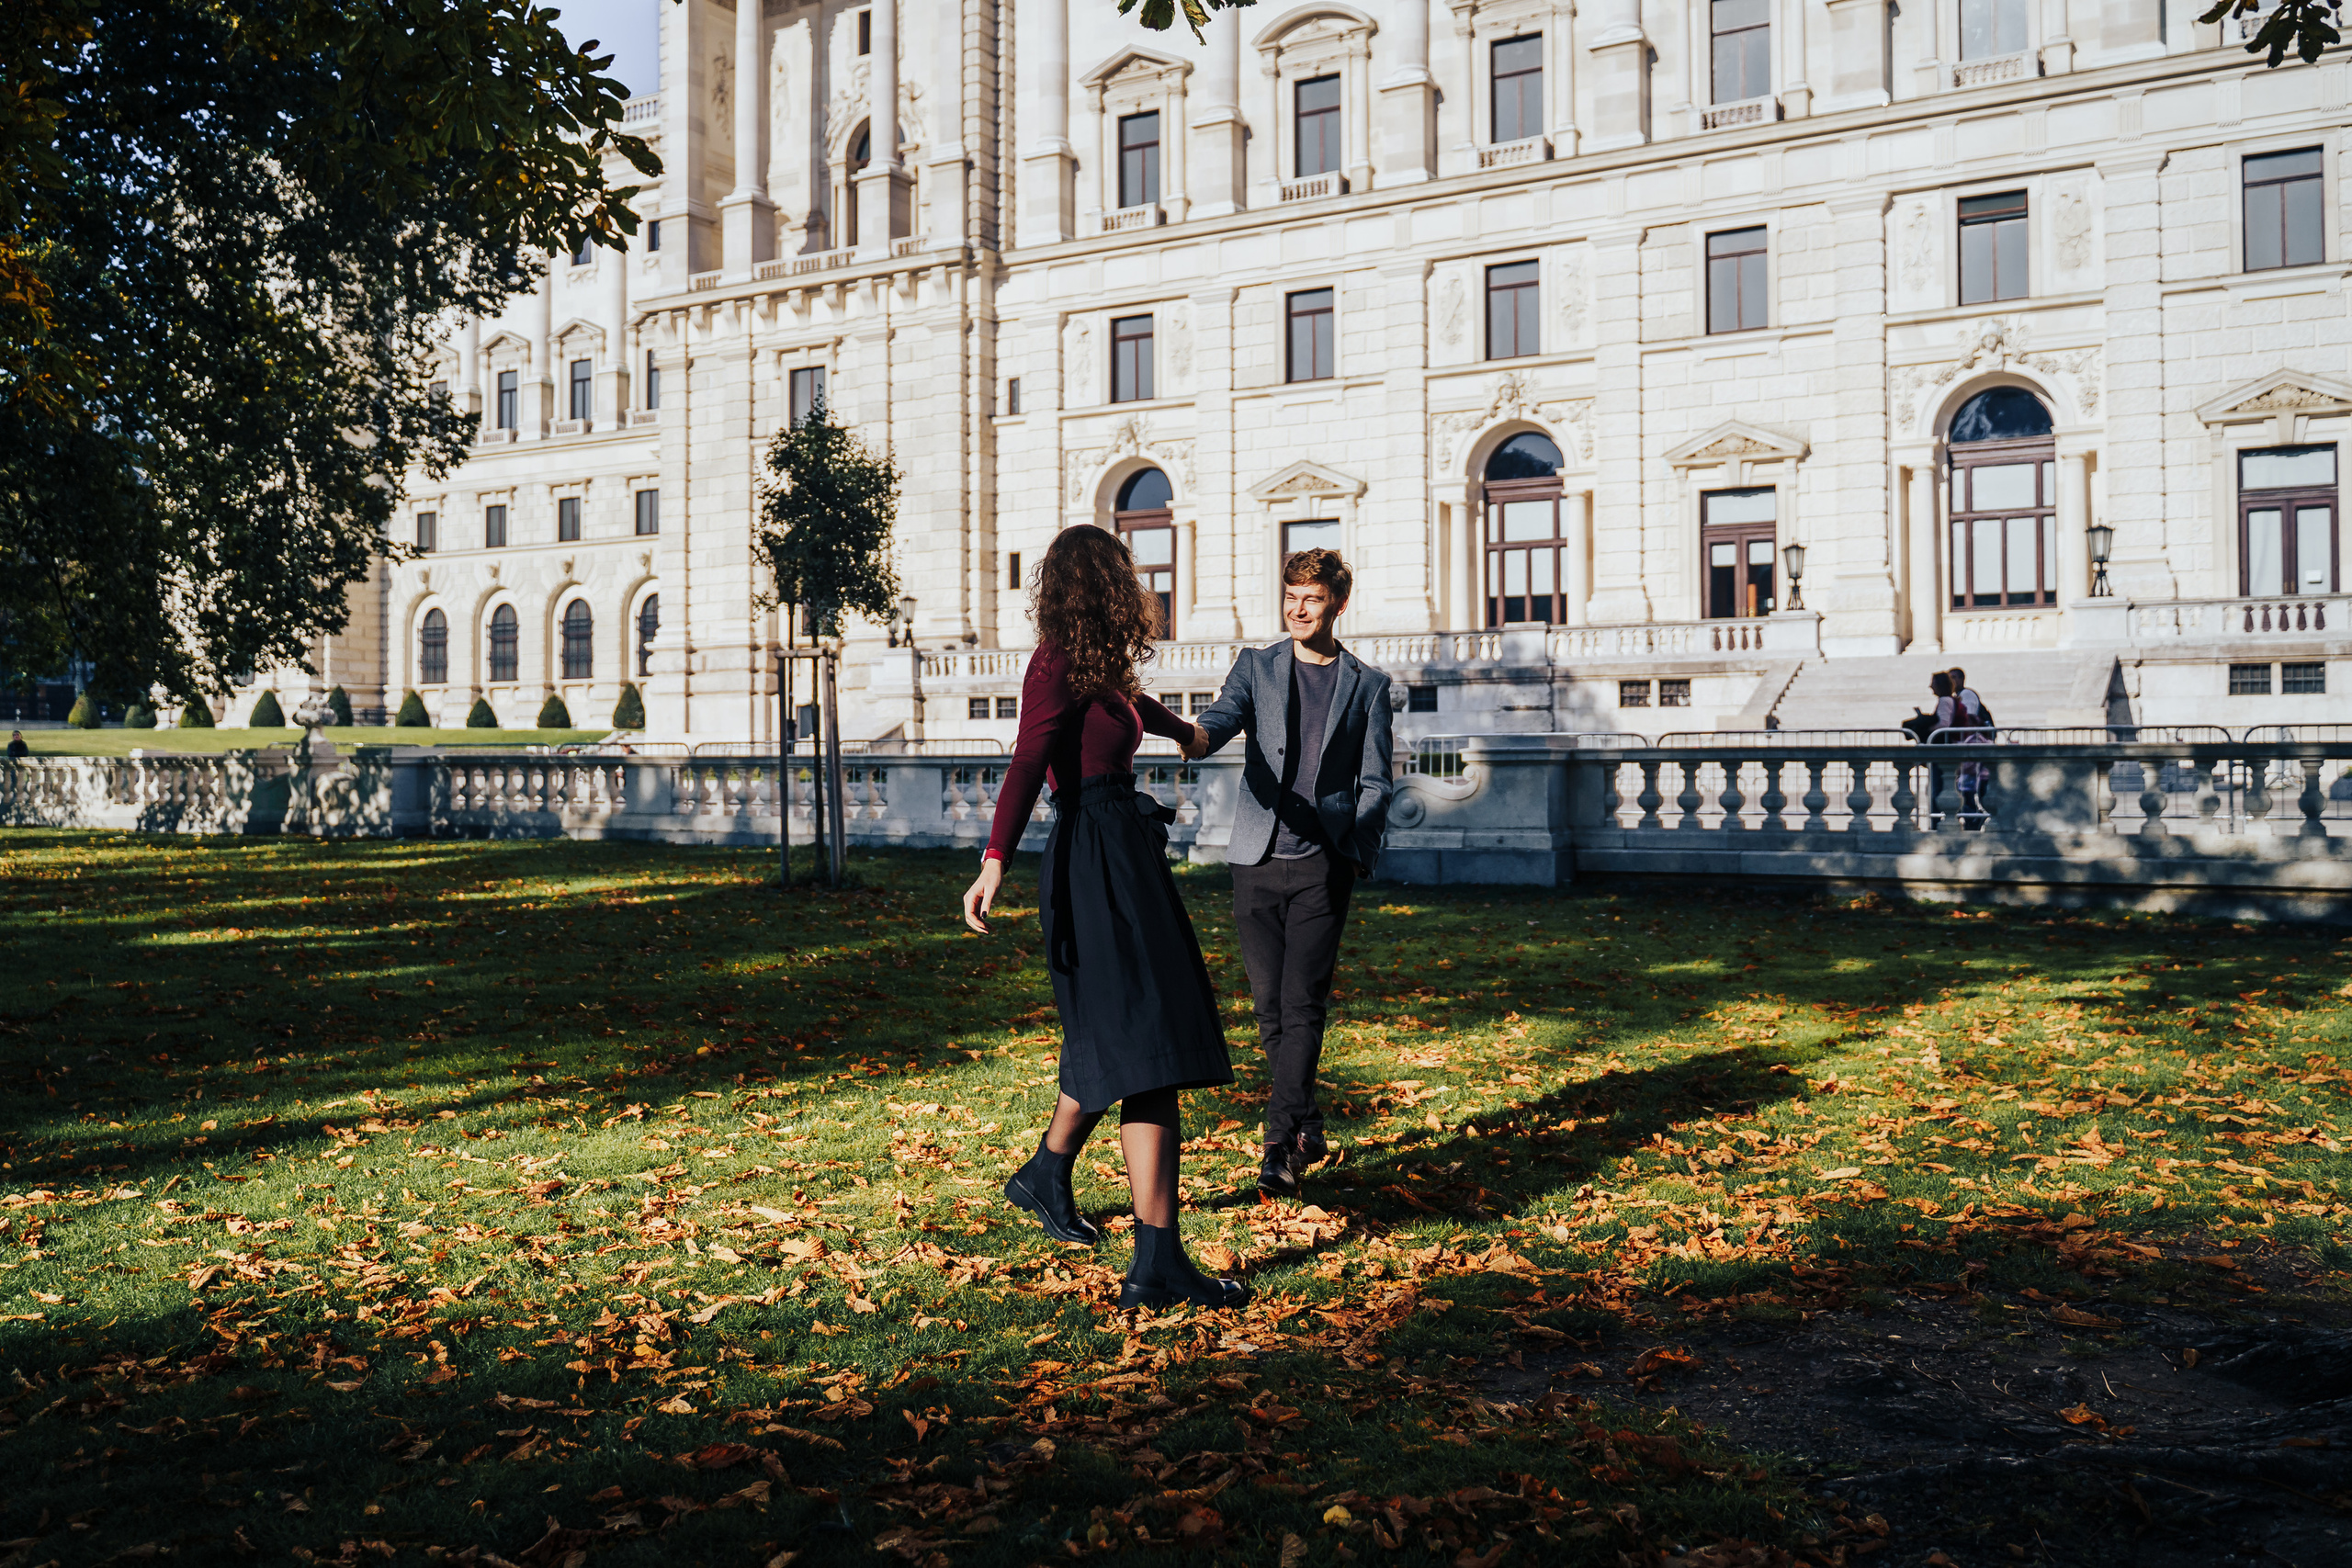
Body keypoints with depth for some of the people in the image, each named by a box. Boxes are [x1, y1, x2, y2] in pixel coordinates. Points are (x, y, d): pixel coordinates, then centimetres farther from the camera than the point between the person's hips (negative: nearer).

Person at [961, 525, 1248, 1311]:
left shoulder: (1098, 664, 16)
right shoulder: (1059, 665, -12)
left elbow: (1131, 703, 39)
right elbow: (1029, 759, -26)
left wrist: (1185, 731, 60)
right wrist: (996, 858, -39)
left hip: (1120, 853, 10)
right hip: (1096, 856, -10)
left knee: (1113, 1035, 22)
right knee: (1150, 1051, -14)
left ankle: (1047, 1173, 43)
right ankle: (1157, 1265, -15)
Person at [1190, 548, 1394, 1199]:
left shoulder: (1367, 686, 9)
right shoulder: (1257, 665, 11)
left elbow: (1375, 783, 8)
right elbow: (1223, 718, -7)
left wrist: (1354, 853, -6)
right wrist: (1197, 734, -32)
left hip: (1324, 862, -2)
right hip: (1258, 859, 2)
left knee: (1302, 1006, -9)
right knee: (1270, 1005, 5)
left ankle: (1281, 1146, -8)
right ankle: (1308, 1127, 21)